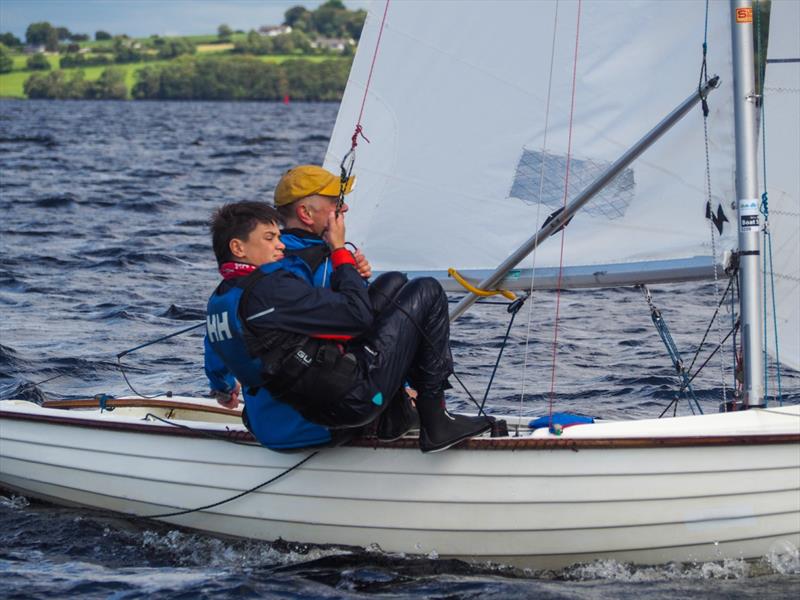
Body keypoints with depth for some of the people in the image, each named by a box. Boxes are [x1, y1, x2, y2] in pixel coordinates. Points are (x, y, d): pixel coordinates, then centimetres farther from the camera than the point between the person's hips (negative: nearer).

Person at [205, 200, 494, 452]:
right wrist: (340, 250, -7)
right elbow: (358, 314, -18)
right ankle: (435, 421, 5)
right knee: (426, 292, 1)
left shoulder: (218, 302, 8)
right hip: (352, 400, -11)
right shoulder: (269, 289, -21)